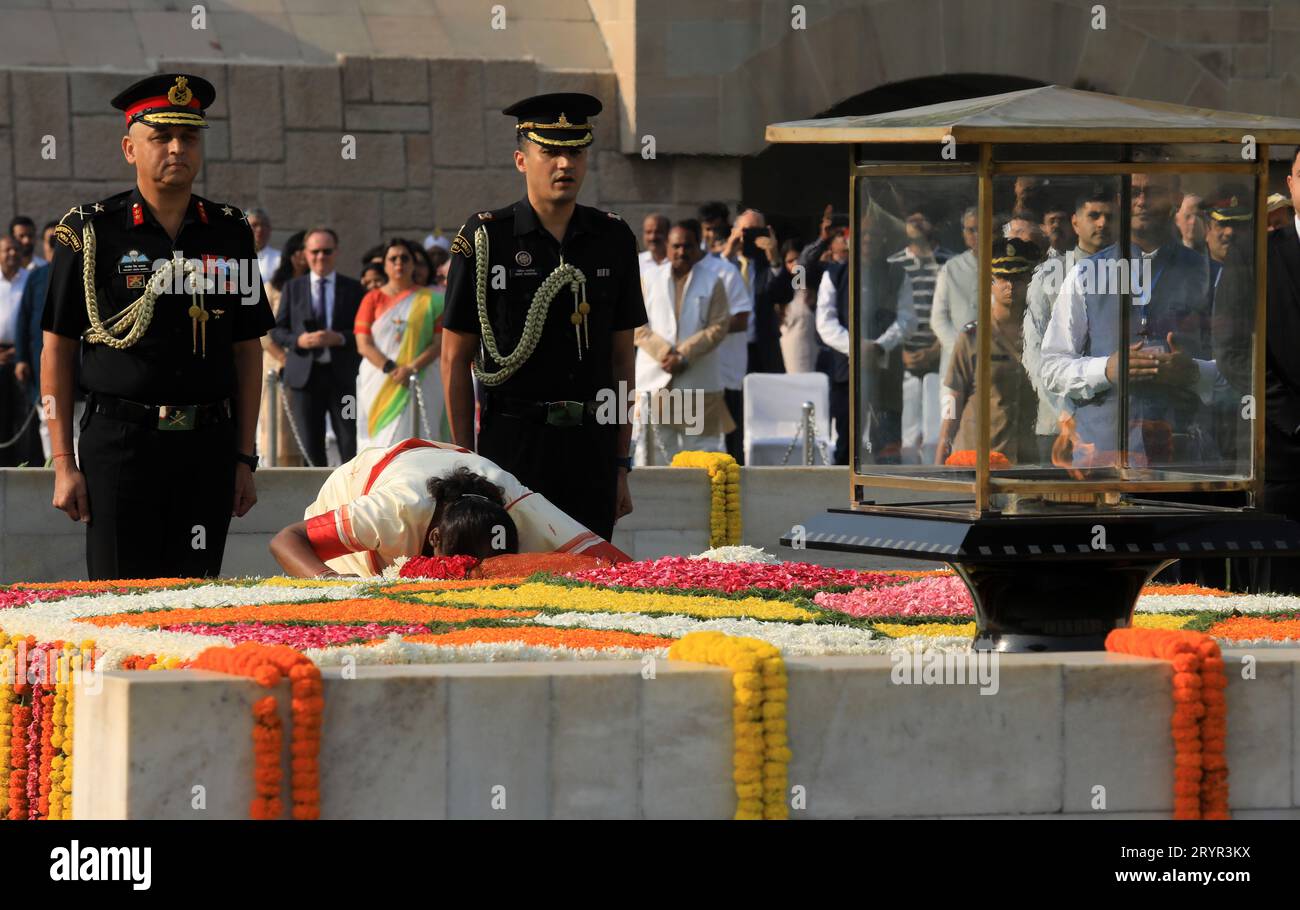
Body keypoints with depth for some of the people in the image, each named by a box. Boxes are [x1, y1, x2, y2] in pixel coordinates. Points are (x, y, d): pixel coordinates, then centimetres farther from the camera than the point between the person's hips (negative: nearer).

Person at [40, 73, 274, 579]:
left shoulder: (230, 234, 10)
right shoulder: (91, 232, 0)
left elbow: (247, 351, 14)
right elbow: (57, 352, 1)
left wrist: (244, 460, 9)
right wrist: (64, 463, -4)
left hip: (208, 445, 3)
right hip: (120, 443, -3)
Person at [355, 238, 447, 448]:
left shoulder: (430, 300, 8)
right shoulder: (373, 299, 9)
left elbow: (440, 343, 0)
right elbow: (364, 344, 1)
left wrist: (412, 368, -15)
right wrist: (391, 369, -14)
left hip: (419, 382, -1)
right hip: (378, 385, 1)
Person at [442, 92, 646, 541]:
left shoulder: (613, 239, 9)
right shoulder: (485, 238, -2)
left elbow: (622, 356, 12)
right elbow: (455, 359, 1)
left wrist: (621, 465, 8)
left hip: (592, 445, 3)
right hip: (513, 441, -3)